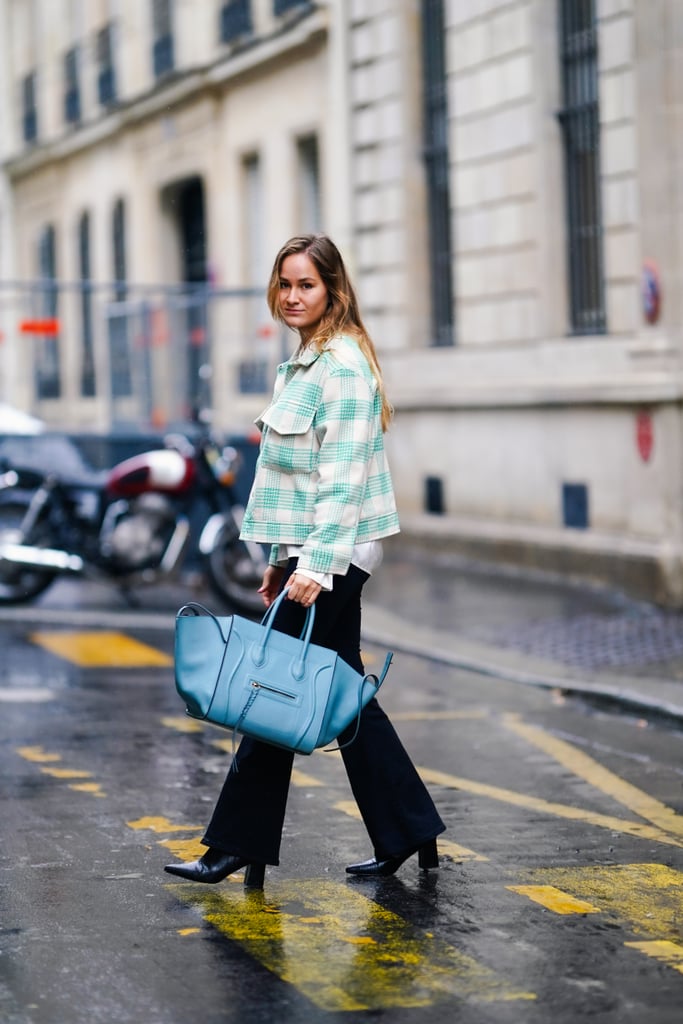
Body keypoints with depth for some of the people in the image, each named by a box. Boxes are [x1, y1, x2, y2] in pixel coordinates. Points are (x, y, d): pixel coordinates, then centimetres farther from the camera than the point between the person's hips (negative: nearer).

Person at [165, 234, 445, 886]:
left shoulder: (343, 366, -15)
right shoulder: (304, 362, 16)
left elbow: (341, 478, -21)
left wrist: (314, 565, -25)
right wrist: (284, 559, 20)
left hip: (331, 556, -10)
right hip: (309, 551, 10)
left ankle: (240, 844, 5)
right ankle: (407, 834, 16)